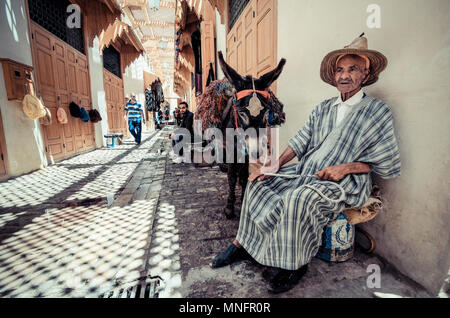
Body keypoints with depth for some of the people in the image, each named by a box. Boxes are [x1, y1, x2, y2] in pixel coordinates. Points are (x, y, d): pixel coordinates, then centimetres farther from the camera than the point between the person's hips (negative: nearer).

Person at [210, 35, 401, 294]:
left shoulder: (378, 111, -1)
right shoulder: (323, 108, 14)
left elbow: (390, 165, -4)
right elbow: (300, 141, 8)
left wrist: (346, 167, -17)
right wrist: (277, 164, -7)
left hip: (346, 184, -6)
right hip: (306, 172, 6)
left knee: (299, 199, -33)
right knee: (259, 182, -5)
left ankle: (297, 264, -10)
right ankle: (242, 244, 4)